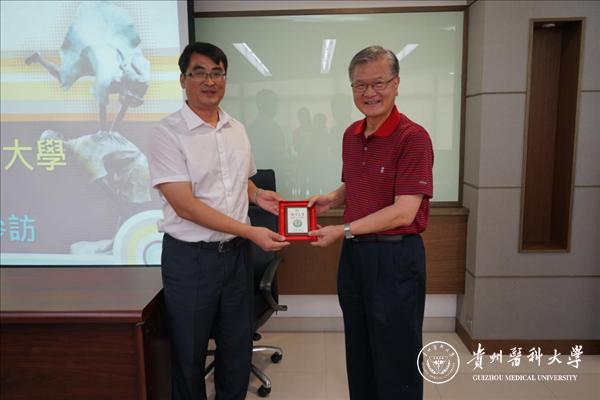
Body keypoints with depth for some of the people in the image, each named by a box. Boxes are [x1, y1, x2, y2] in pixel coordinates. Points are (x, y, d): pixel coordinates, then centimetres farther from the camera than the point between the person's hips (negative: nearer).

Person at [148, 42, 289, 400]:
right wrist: (251, 232, -21)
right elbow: (185, 206, -18)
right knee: (189, 356, 13)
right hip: (190, 257, -5)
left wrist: (256, 194, -2)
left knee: (238, 349, 18)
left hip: (235, 252, 6)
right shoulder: (168, 133, -12)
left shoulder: (237, 129, 7)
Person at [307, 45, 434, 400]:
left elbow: (403, 212, -20)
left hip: (395, 257, -7)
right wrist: (331, 199, 1)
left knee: (396, 364, 10)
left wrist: (343, 230, -17)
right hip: (353, 254, 7)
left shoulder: (413, 137, -15)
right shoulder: (351, 135, 7)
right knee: (359, 356, 21)